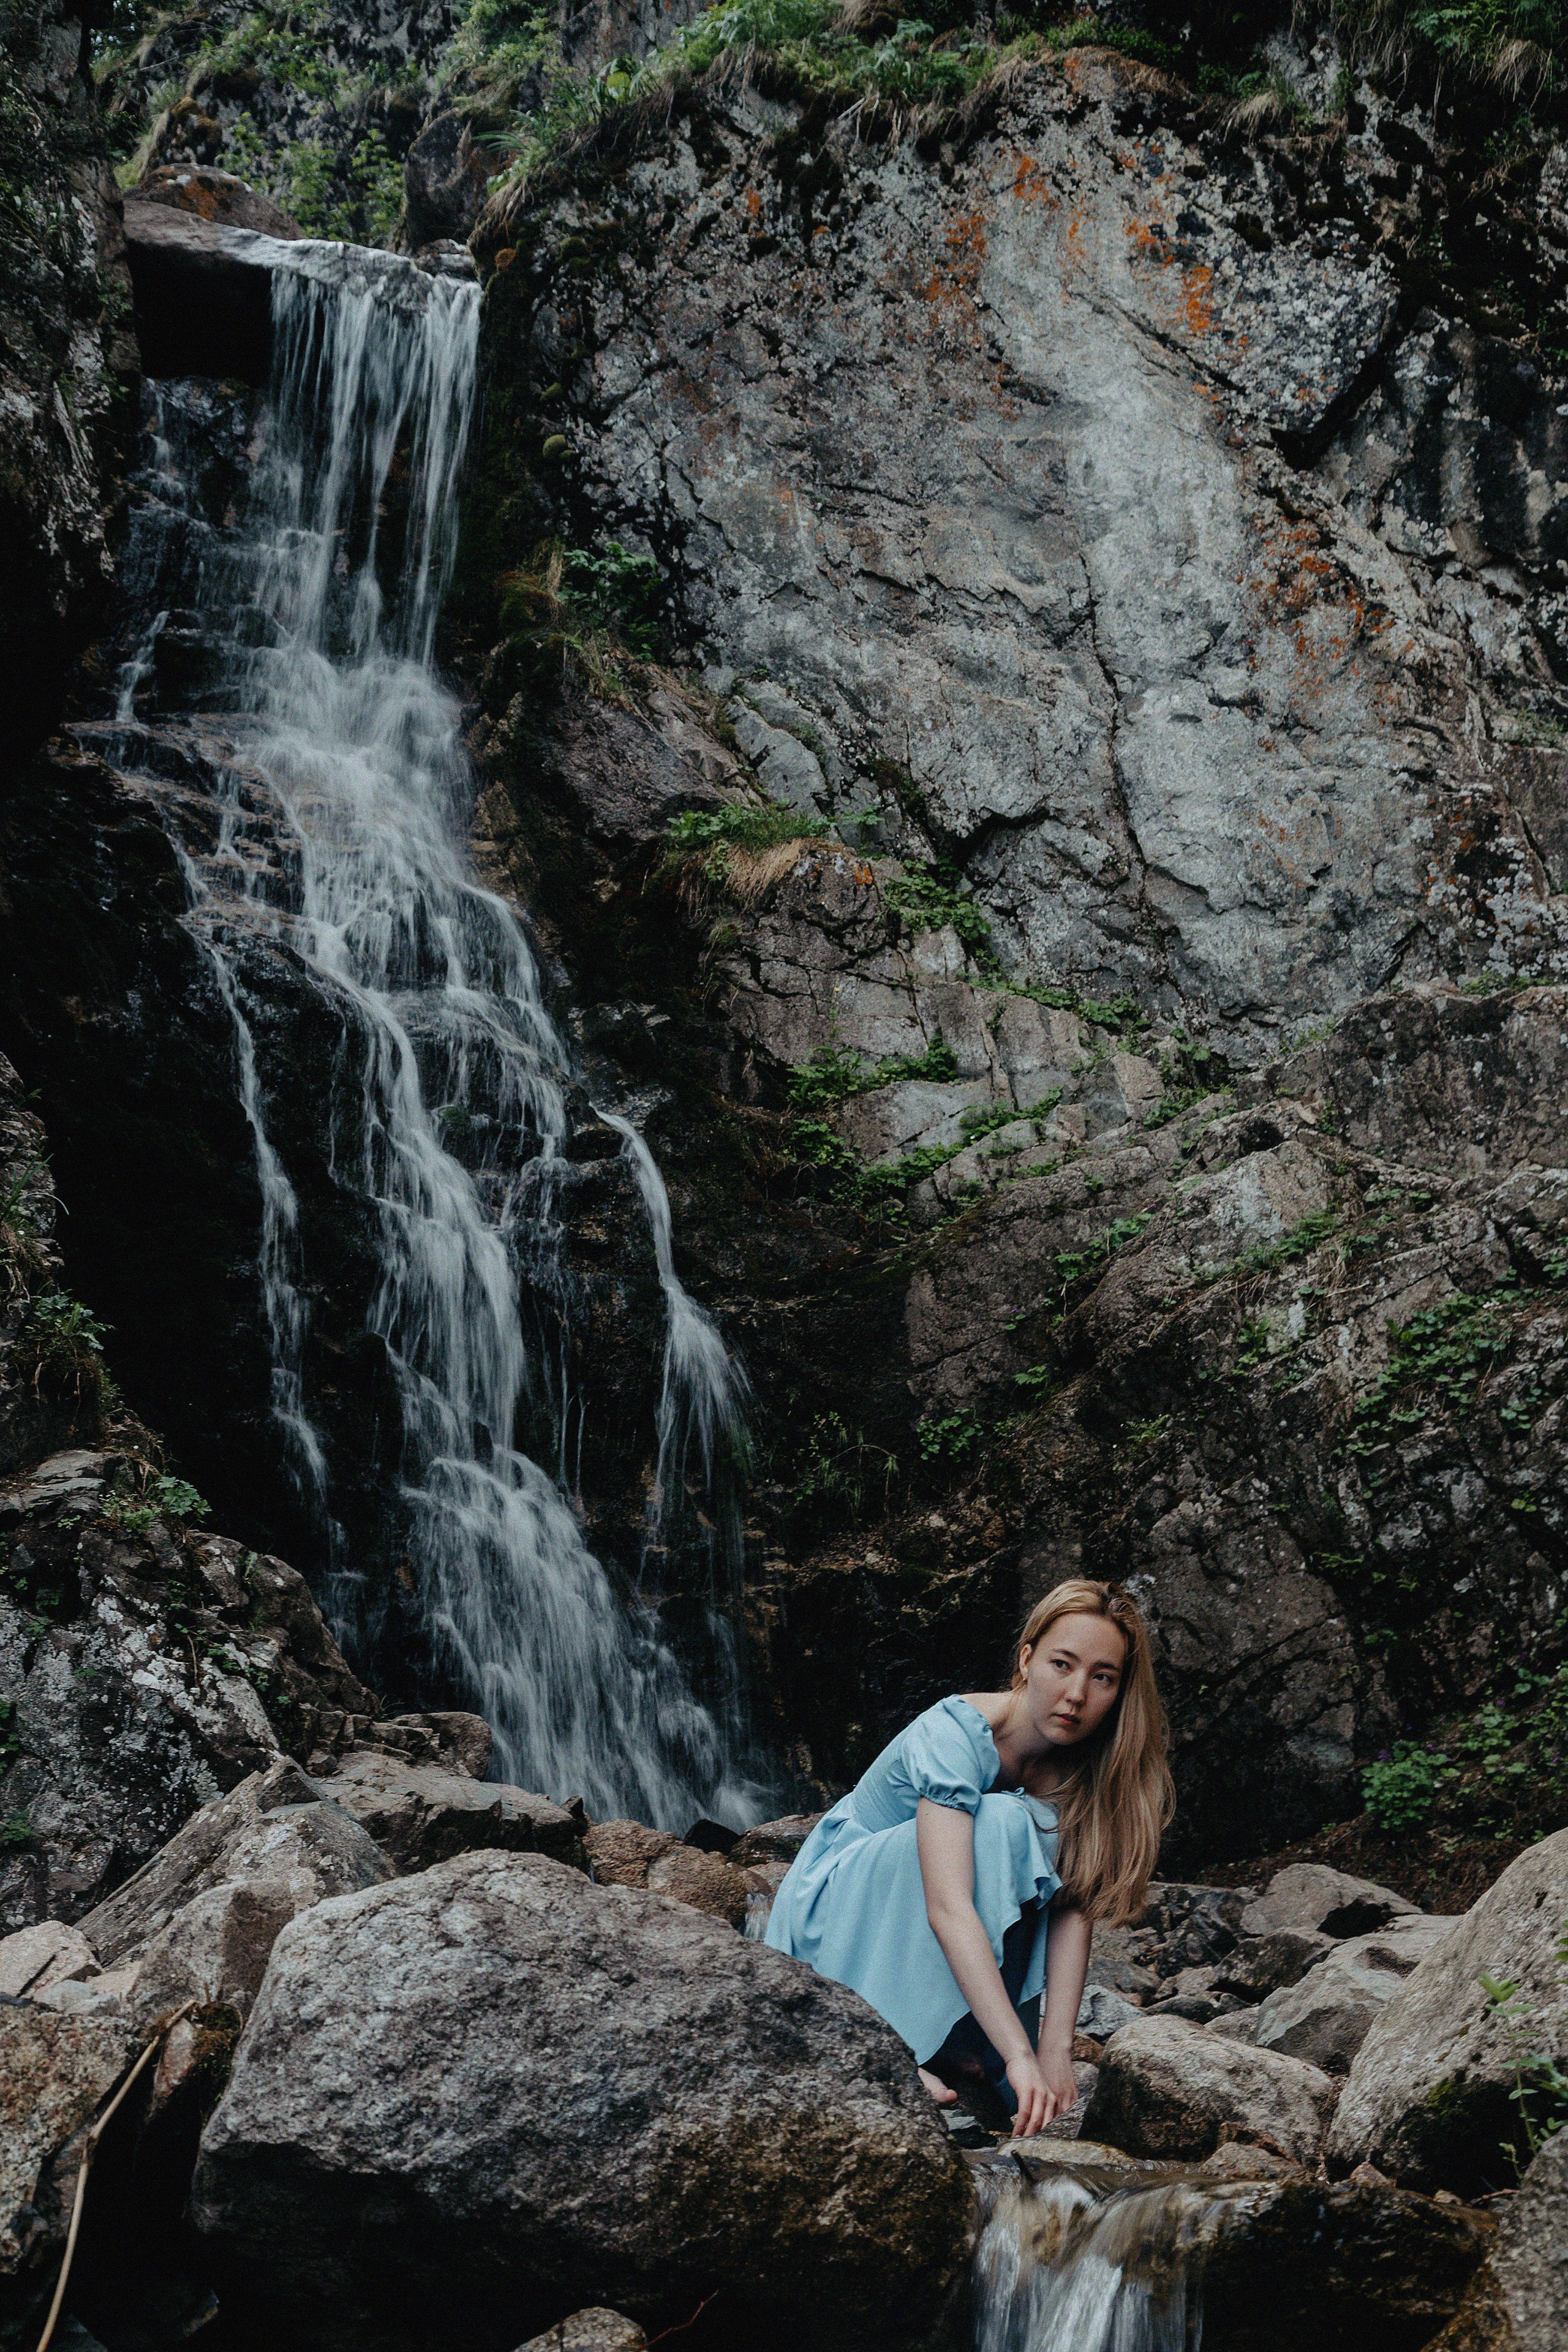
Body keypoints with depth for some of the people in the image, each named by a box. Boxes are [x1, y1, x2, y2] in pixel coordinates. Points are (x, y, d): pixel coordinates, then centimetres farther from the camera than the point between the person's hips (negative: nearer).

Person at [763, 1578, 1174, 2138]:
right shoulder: (953, 1734, -29)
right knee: (998, 1824, -29)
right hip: (836, 1905, -6)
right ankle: (907, 2046, -26)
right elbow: (948, 1908, -38)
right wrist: (1020, 2056, -44)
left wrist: (1056, 2050, -27)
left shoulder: (1081, 1768, -9)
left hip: (920, 1944, 6)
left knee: (1049, 1836, -19)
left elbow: (1074, 1909, -15)